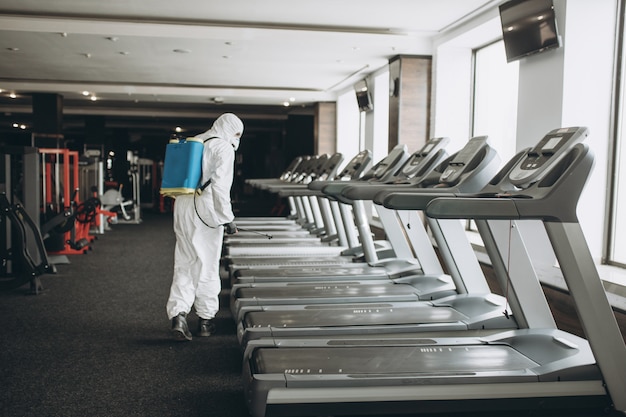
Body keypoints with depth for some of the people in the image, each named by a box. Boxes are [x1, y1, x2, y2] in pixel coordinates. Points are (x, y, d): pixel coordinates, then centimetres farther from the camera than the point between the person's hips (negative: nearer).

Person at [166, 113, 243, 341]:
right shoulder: (223, 148, -5)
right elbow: (220, 185, -15)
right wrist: (228, 218, -12)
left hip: (183, 207, 6)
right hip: (206, 210, -6)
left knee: (184, 264, 7)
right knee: (207, 265, 5)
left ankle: (178, 314, -6)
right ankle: (206, 319, 15)